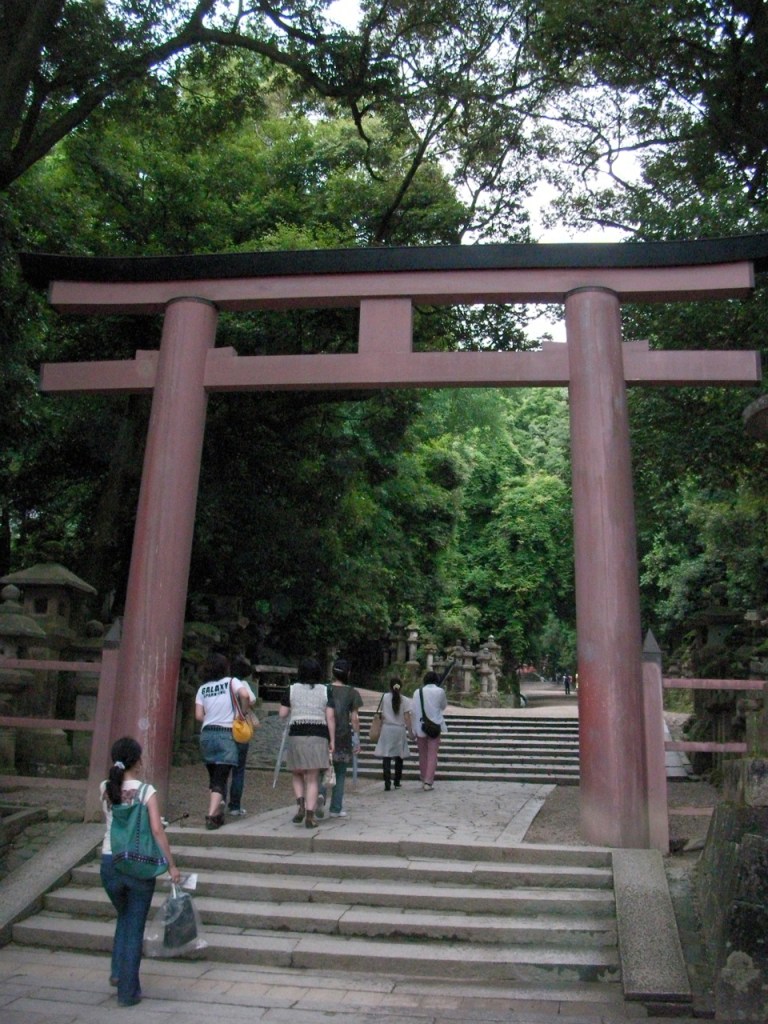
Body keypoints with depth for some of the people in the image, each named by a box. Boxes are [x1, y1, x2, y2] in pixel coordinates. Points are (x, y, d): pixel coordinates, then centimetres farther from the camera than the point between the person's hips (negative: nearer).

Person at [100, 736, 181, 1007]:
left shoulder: (105, 789, -2)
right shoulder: (146, 791, -12)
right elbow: (157, 830, -16)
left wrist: (121, 773, 12)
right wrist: (171, 865, -10)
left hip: (110, 863, 4)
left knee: (124, 916, 29)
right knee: (134, 927, 10)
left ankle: (118, 972, 23)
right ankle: (128, 991, 17)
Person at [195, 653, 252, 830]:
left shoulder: (203, 688, 9)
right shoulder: (231, 682, 0)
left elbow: (199, 715, 3)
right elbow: (245, 695, -18)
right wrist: (243, 712, -3)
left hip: (207, 734, 4)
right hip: (226, 734, -4)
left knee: (213, 777, 16)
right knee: (221, 778, -3)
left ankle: (216, 813, 19)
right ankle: (212, 815, -15)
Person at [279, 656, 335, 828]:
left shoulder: (292, 689, 3)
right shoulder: (325, 690, 4)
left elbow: (282, 714, 3)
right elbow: (330, 717, -1)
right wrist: (332, 740, 3)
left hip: (297, 735, 0)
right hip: (319, 736, 0)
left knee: (297, 774, 17)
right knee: (313, 778, 5)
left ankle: (300, 804, -5)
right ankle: (310, 815, -2)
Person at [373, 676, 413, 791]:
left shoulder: (385, 697, -1)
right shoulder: (405, 700, -4)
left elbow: (382, 716, 4)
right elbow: (407, 718, -7)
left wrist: (380, 728, 15)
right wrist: (410, 732, -1)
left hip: (387, 729, 0)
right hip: (399, 730, 1)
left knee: (386, 757, 0)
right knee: (399, 757, 14)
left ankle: (387, 783, -9)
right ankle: (397, 782, 20)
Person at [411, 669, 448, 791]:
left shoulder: (417, 692, 1)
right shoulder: (440, 691, -4)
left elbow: (412, 710, -1)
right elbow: (444, 706, 10)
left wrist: (414, 729, 4)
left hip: (420, 727, 2)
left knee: (423, 754, 14)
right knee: (432, 755, 1)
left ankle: (423, 780, 23)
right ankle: (428, 782, -6)